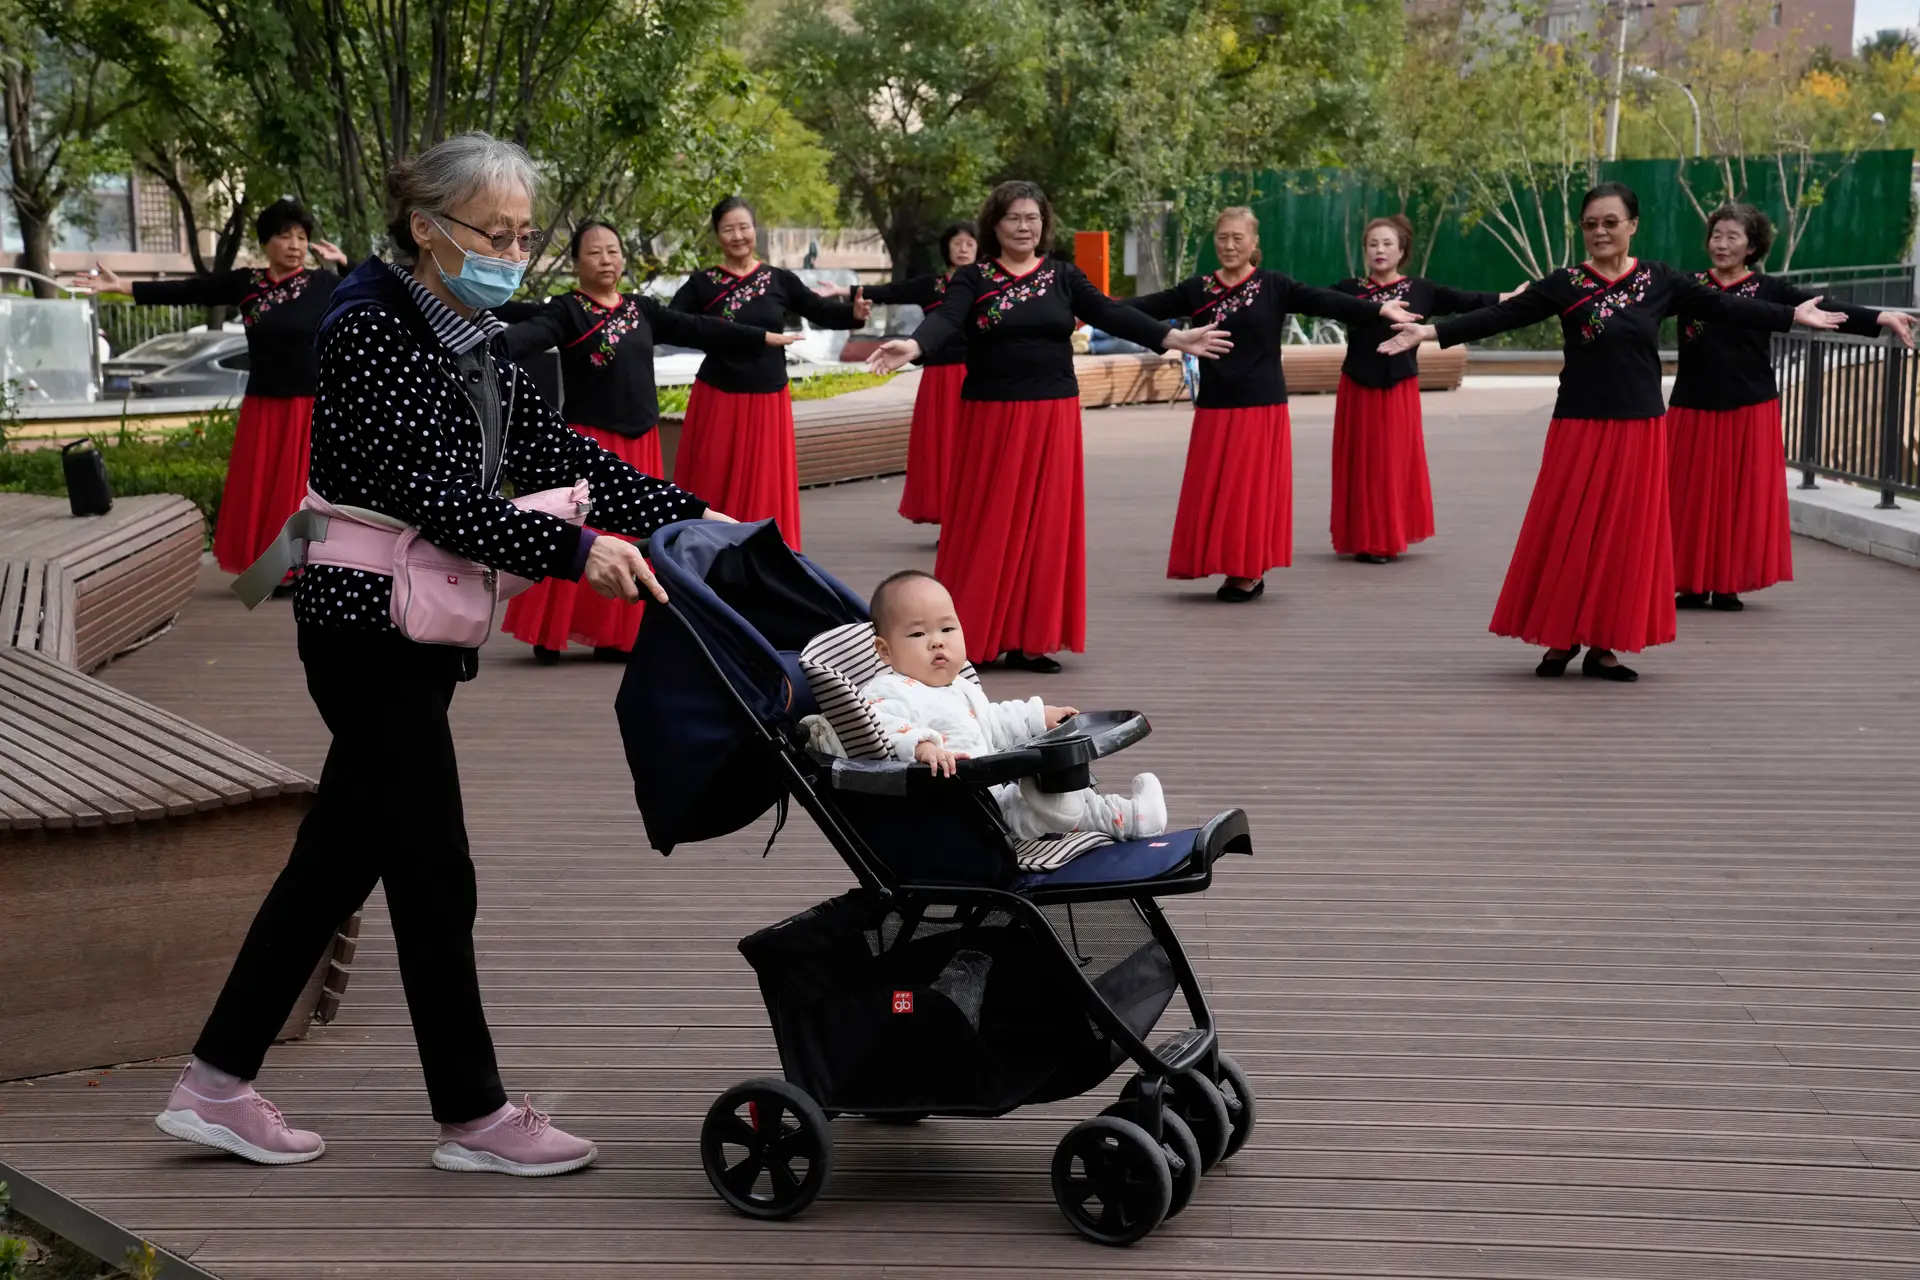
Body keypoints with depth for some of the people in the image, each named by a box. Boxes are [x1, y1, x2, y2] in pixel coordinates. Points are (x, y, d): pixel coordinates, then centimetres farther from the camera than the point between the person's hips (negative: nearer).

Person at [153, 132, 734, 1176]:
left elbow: (553, 451, 12)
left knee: (339, 858, 13)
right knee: (434, 876, -2)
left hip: (413, 634, 9)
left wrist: (687, 515, 3)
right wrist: (575, 554, -28)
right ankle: (472, 1117, 9)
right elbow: (431, 492, -24)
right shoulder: (374, 332, -16)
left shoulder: (470, 340, 13)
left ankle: (215, 1087, 20)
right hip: (368, 628, -9)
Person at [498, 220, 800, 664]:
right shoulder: (566, 310, -7)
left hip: (639, 443, 6)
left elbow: (695, 328, 19)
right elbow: (527, 334, -24)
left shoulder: (640, 309, 11)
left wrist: (763, 338, 25)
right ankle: (548, 635, 3)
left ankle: (616, 637, 17)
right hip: (588, 441, -6)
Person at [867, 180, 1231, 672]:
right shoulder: (972, 279, -1)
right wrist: (912, 346, -39)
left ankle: (1029, 639, 10)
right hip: (992, 416, -3)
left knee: (1044, 526, 4)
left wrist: (1174, 338, -14)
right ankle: (975, 637, 6)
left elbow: (1111, 313, -2)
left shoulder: (1063, 276, 7)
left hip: (1053, 416, 3)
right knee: (989, 527, -2)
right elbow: (945, 319, -17)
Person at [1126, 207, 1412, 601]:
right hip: (1214, 407, 3)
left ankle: (1250, 574, 10)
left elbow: (1324, 301, -10)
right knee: (1214, 490, 3)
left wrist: (1380, 309, -21)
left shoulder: (1274, 287, -2)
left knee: (1253, 489, 0)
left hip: (1262, 407, -3)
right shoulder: (1197, 290, 5)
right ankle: (1233, 570, 14)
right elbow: (1148, 307, 0)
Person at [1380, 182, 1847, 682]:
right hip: (1580, 428, -2)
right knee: (1569, 534, 0)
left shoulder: (1660, 281, 4)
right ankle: (1560, 638, 14)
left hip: (1640, 429, 2)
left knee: (1625, 535, 6)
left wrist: (1794, 316, 6)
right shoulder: (1565, 284, -2)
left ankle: (1603, 645, 15)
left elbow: (1725, 307, 7)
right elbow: (1501, 316, -7)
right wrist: (1432, 332, -15)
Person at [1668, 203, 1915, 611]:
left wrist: (1880, 318, -19)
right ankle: (1695, 585, 11)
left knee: (1741, 496, 2)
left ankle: (1728, 585, 12)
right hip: (1693, 408, 1)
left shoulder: (1768, 289, 1)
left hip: (1749, 411, -1)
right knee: (1692, 497, 2)